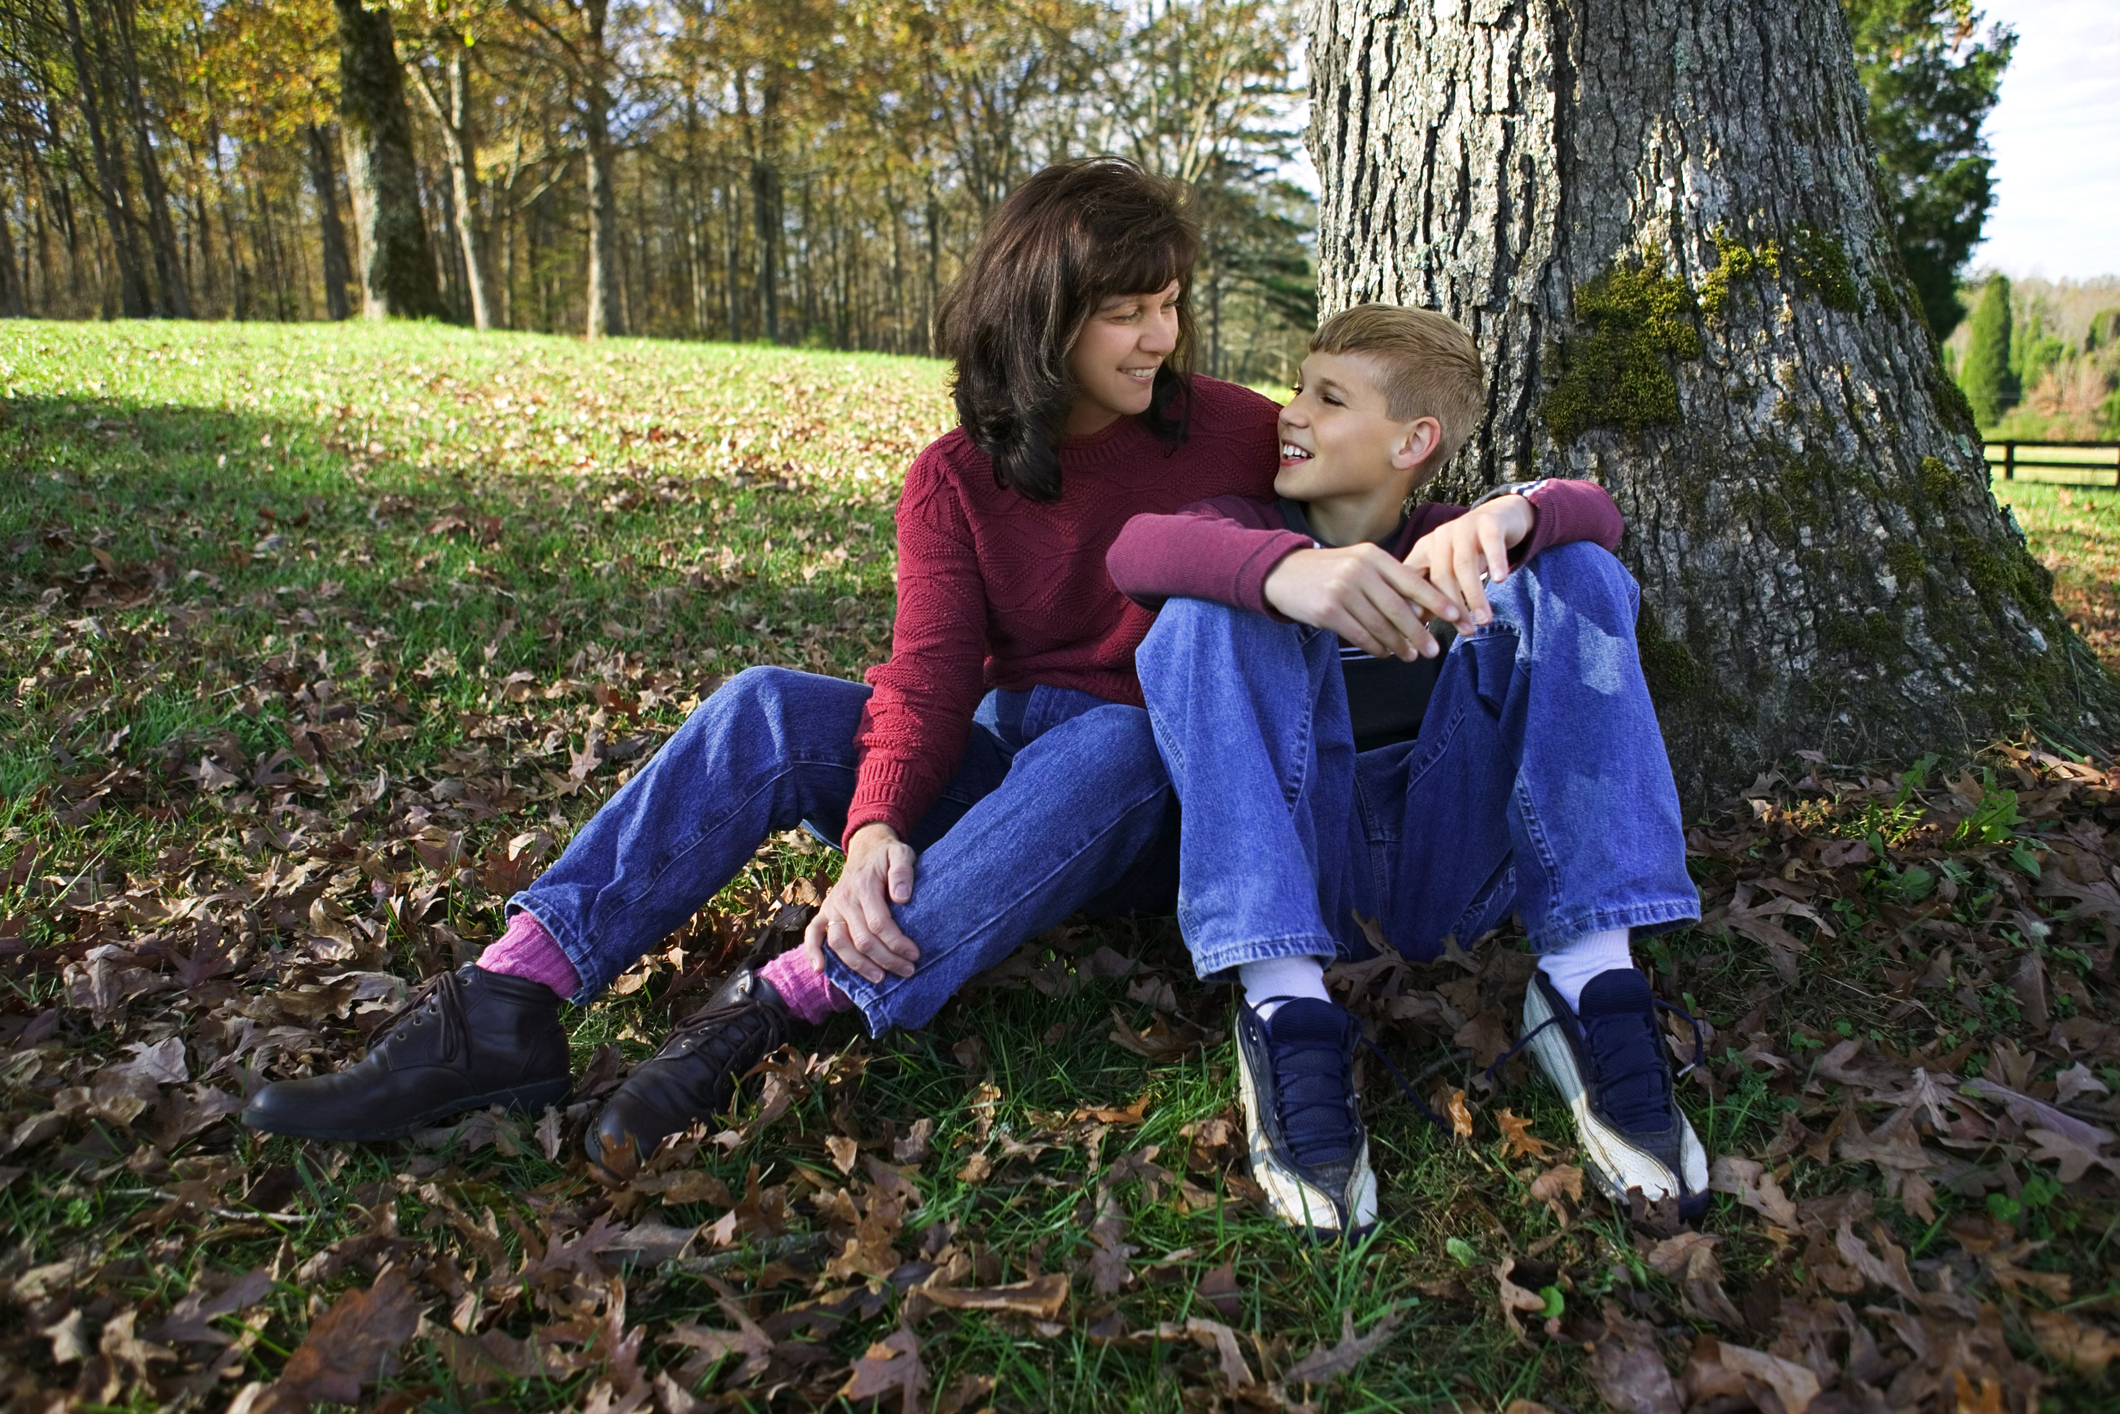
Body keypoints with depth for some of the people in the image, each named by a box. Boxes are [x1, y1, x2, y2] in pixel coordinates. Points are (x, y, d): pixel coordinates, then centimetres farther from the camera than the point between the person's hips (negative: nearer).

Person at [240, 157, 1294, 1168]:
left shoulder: (1233, 433, -3)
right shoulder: (957, 481, -2)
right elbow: (927, 678, -14)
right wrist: (876, 827, -32)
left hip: (1154, 797, -2)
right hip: (1001, 751, 2)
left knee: (1106, 745, -38)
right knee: (768, 711, -21)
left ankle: (777, 1004, -43)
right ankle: (503, 1008, -31)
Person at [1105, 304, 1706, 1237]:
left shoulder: (1442, 544, 18)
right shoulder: (1256, 530, 12)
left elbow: (1596, 516, -4)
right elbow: (1136, 549, -13)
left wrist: (1509, 514, -28)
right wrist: (1282, 569, -34)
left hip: (1450, 853, 2)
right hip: (1294, 851, -1)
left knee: (1573, 572, -7)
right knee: (1206, 608, -19)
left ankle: (1586, 975, -21)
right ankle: (1285, 1005, -32)